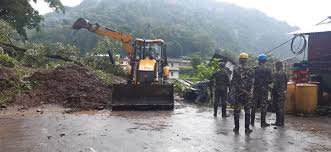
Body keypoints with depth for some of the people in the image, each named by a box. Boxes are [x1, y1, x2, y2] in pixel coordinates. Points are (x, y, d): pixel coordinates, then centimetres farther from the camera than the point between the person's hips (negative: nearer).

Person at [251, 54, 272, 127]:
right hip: (264, 89, -1)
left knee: (254, 105, 10)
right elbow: (270, 80, -5)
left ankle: (252, 121, 17)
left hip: (256, 89, 1)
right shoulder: (268, 70, -4)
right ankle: (263, 122, 5)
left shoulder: (255, 69, -4)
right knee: (263, 106, 4)